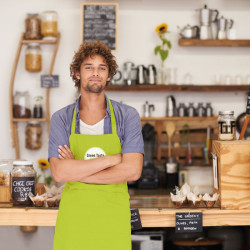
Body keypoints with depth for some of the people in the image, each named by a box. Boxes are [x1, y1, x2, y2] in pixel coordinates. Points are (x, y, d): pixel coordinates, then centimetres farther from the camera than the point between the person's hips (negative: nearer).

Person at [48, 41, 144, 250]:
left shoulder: (128, 116, -1)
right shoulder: (61, 119, 1)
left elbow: (132, 170, -13)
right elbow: (59, 172, -12)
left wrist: (77, 172, -12)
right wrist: (112, 159, -15)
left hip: (113, 216, 0)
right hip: (73, 214, 1)